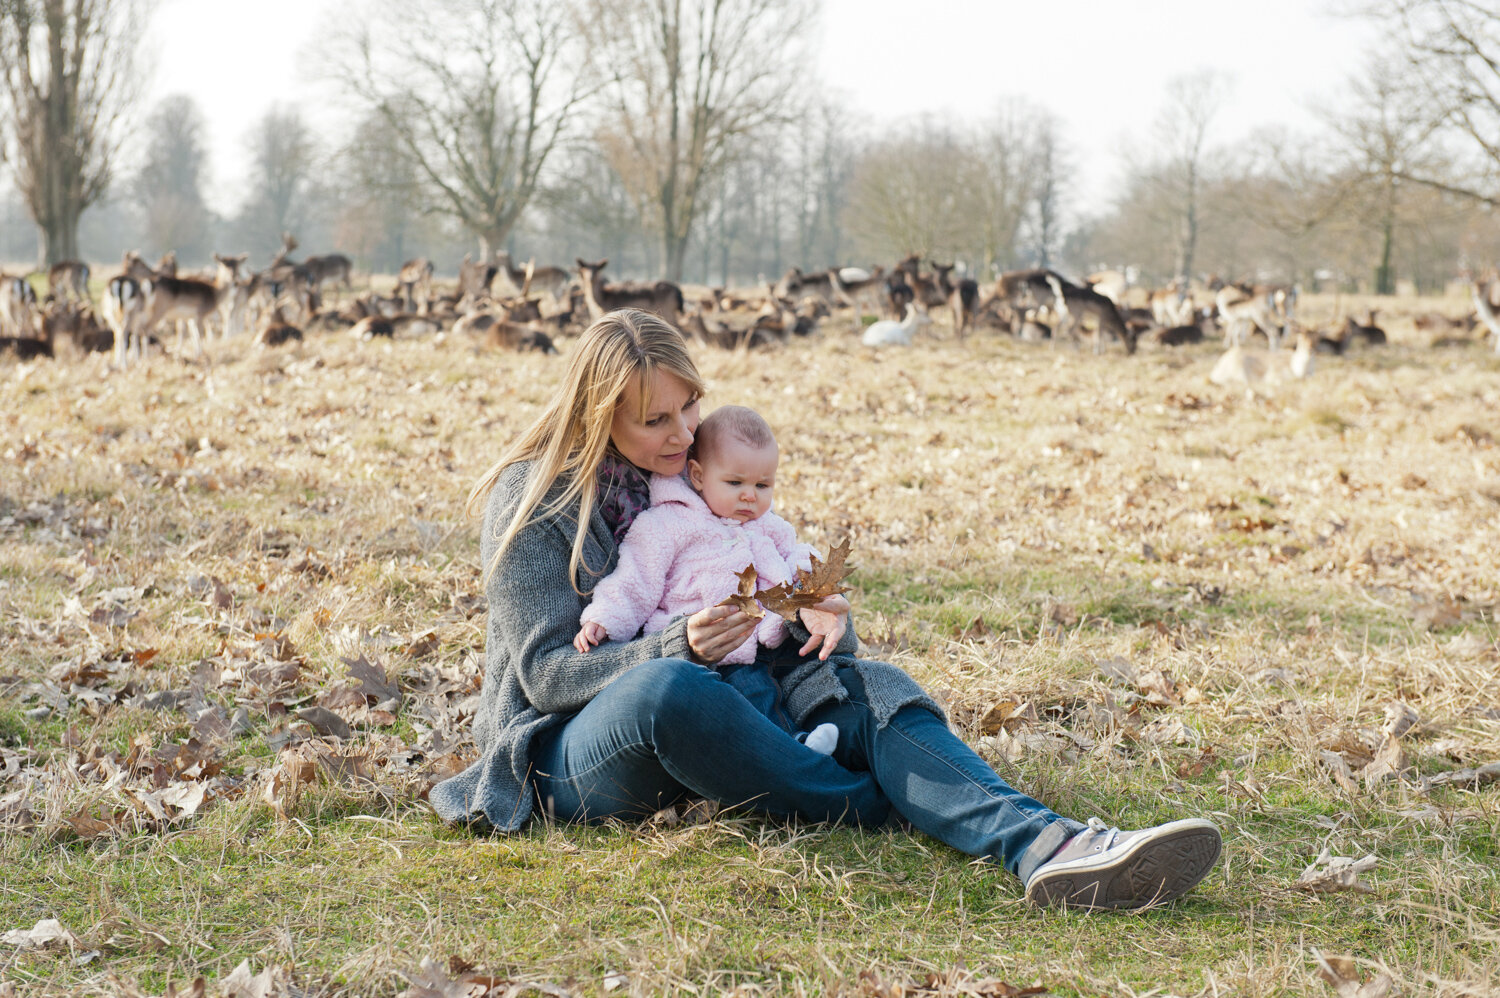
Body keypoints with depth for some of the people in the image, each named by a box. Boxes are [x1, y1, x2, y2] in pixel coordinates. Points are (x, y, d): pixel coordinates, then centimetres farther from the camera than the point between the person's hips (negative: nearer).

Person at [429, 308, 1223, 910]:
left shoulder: (701, 473, 11)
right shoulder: (531, 500, -6)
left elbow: (784, 594, 12)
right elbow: (546, 672, -13)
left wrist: (820, 621, -15)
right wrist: (679, 649, -30)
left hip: (687, 745, 5)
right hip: (568, 755, -5)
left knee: (868, 684, -21)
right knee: (667, 690, -40)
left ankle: (1044, 848, -45)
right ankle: (879, 810, -24)